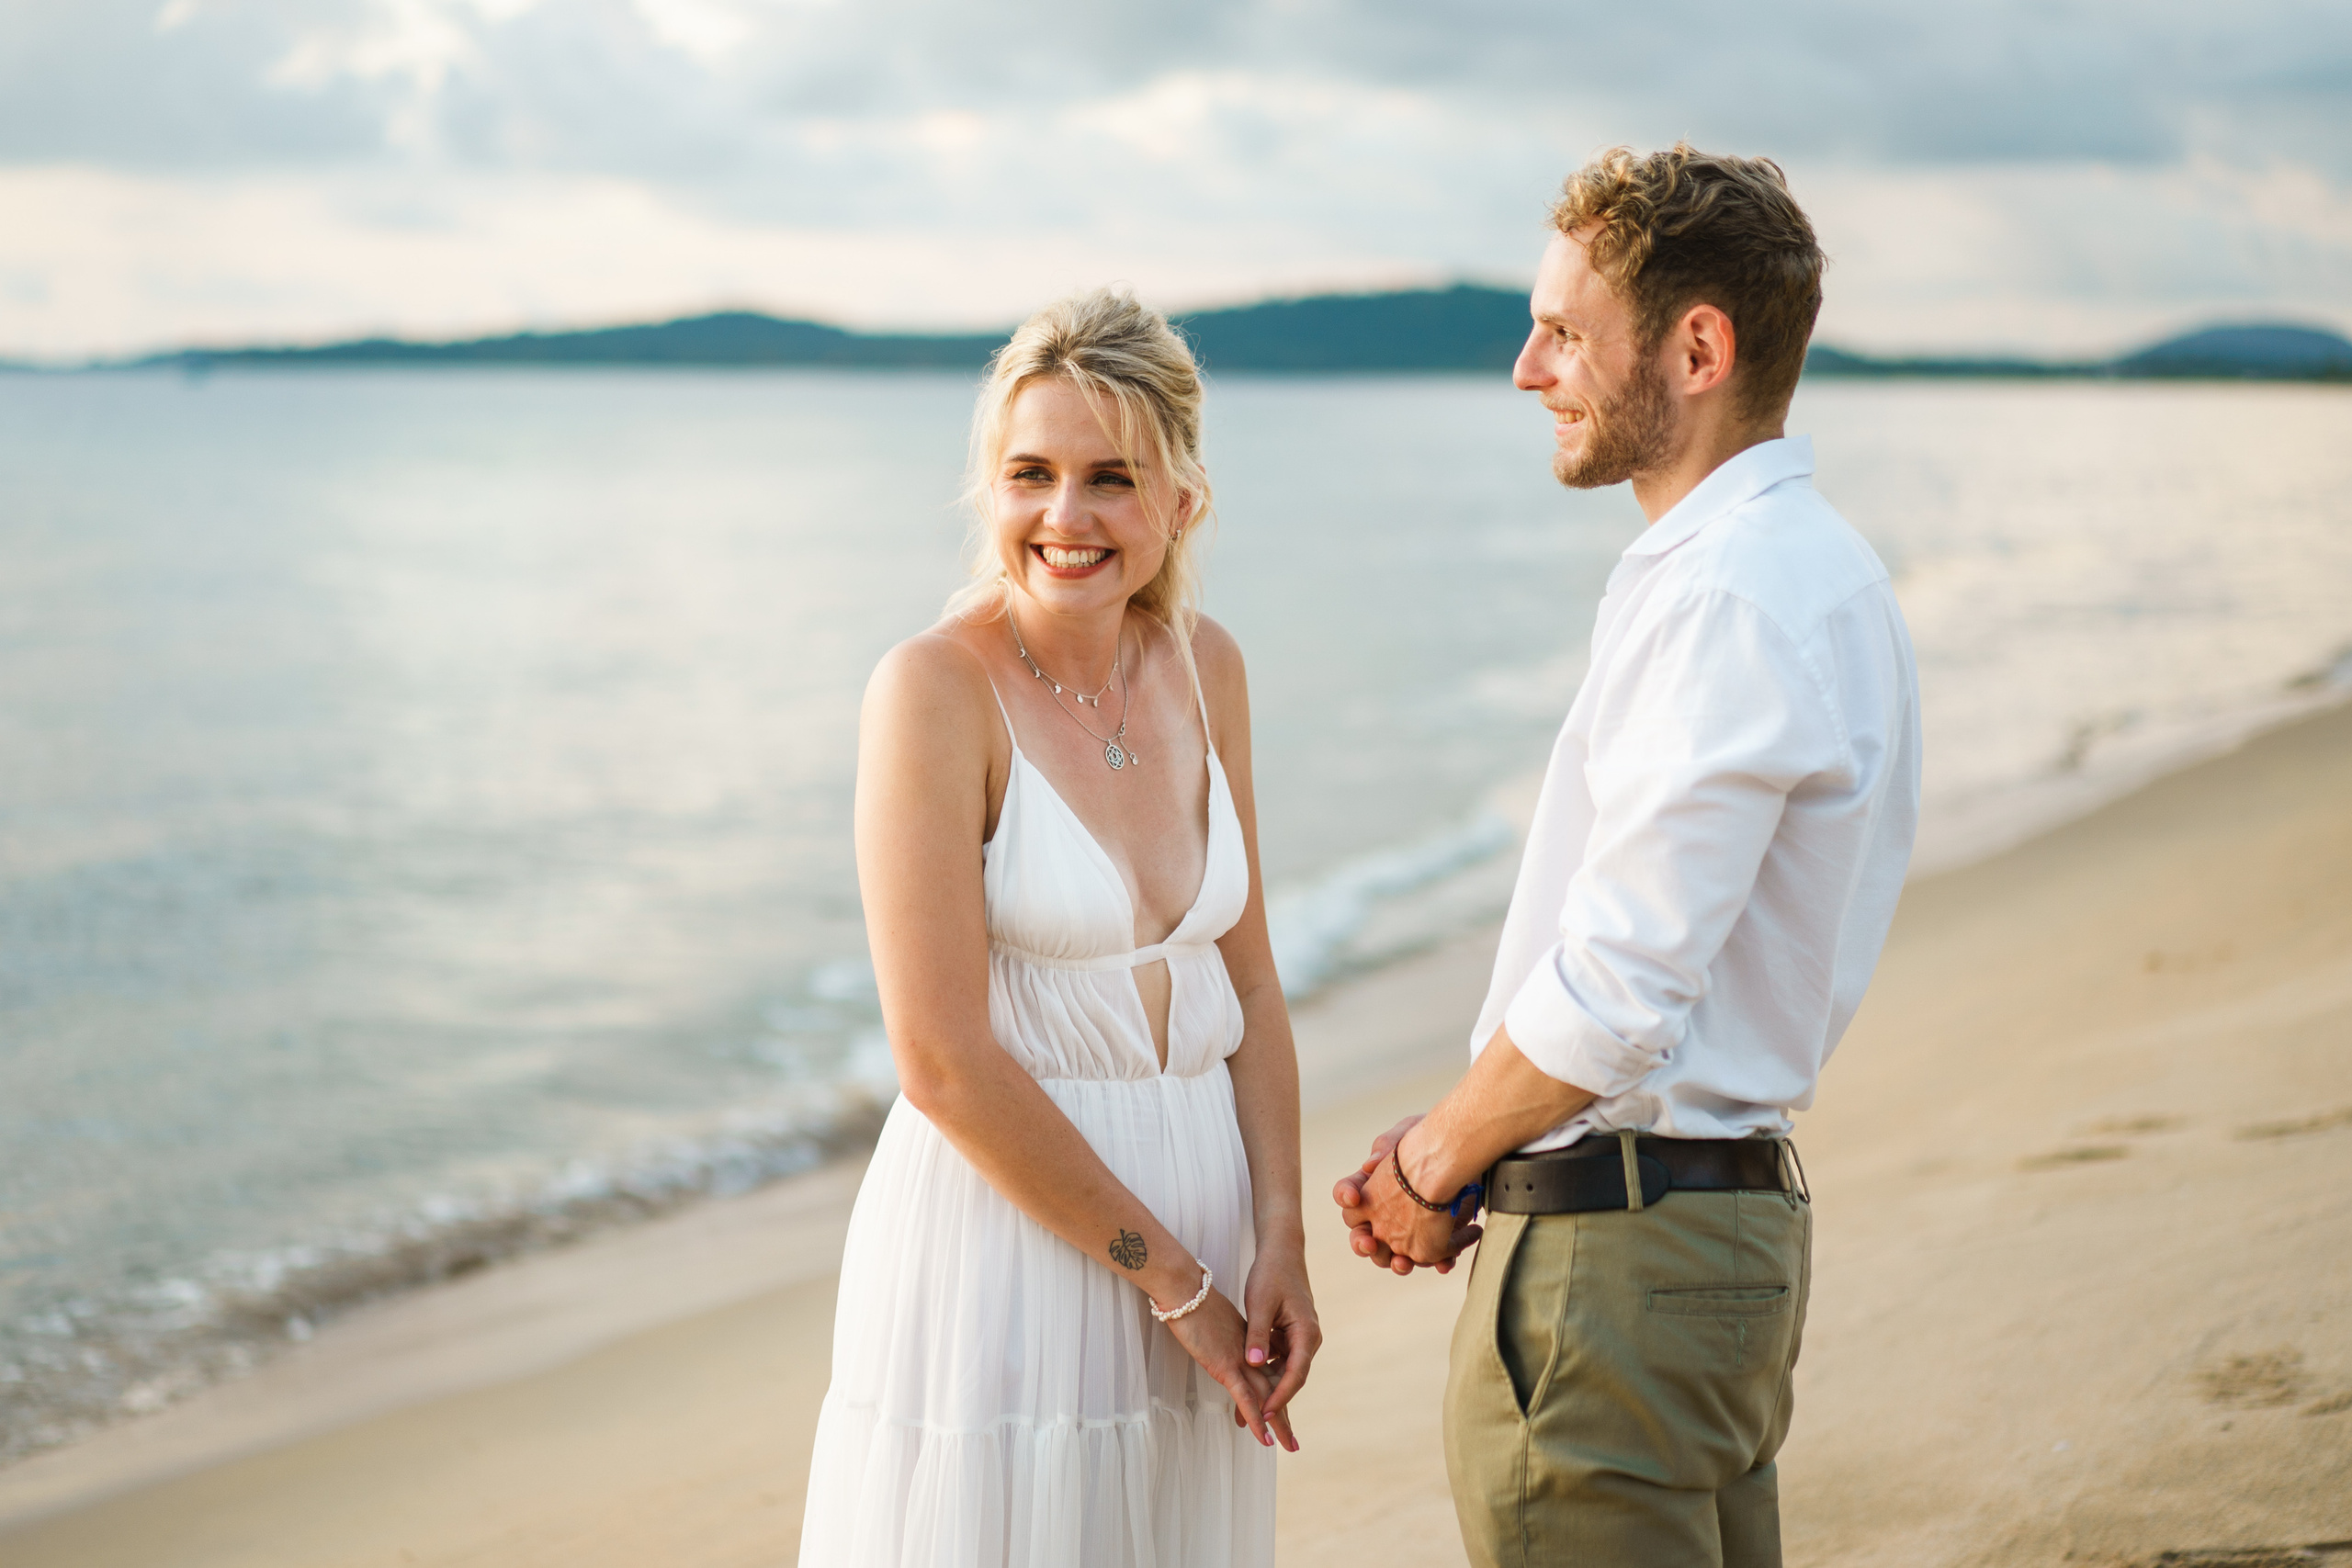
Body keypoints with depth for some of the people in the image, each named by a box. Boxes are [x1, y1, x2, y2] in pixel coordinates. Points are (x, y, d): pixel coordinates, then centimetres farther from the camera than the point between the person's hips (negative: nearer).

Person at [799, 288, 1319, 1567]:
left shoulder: (1202, 663, 4)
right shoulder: (934, 687, -14)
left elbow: (1246, 980, 9)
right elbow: (944, 1062, -17)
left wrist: (1279, 1237, -2)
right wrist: (1173, 1277, -12)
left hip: (1197, 1197, 6)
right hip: (1003, 1215, -6)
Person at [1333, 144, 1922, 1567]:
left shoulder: (1727, 599, -20)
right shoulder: (1817, 568, 12)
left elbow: (1618, 991, -23)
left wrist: (1432, 1168, -6)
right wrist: (1456, 1155, 7)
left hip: (1618, 1260, -10)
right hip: (1741, 1205, 10)